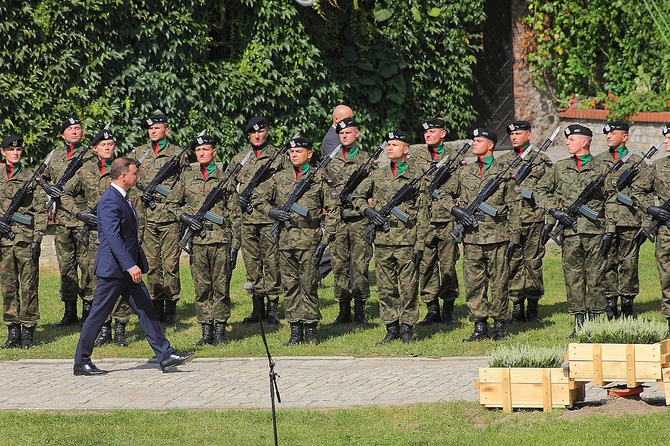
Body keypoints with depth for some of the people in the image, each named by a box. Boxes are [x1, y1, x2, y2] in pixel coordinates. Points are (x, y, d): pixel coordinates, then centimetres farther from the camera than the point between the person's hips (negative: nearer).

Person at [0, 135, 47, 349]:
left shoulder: (31, 176, 4)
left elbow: (40, 211, 2)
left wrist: (37, 239, -6)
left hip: (26, 237, -2)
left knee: (29, 285, -3)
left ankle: (28, 332, 1)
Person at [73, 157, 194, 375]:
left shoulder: (123, 198, 14)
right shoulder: (110, 201, -18)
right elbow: (113, 238, -27)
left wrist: (136, 263, 24)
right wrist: (130, 266, -32)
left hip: (127, 269, 10)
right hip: (112, 269, -10)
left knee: (146, 310, 5)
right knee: (98, 314, -1)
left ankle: (165, 356, 5)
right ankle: (81, 363, 8)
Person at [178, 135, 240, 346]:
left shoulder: (225, 178, 4)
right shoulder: (187, 176, 10)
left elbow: (234, 214, 4)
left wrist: (235, 244, 0)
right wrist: (184, 216, -5)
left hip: (221, 239, -2)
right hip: (197, 239, 2)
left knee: (221, 286, 0)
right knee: (201, 287, 4)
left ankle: (220, 330, 7)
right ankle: (206, 330, 9)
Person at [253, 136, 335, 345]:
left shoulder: (319, 179, 3)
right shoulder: (279, 178, 10)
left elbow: (331, 210, 3)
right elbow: (258, 197, 16)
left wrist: (325, 239, -4)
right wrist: (271, 211, -3)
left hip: (310, 239, -3)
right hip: (286, 239, 3)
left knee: (309, 284, -2)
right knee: (290, 285, 4)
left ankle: (311, 330, 5)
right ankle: (295, 331, 9)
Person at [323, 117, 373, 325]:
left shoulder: (366, 160, 5)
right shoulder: (331, 161, 14)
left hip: (359, 220, -3)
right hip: (337, 220, 3)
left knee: (360, 264, -3)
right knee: (339, 264, 2)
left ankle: (360, 309, 3)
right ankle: (344, 309, 8)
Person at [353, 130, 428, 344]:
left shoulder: (416, 177, 1)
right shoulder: (377, 176, 11)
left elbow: (422, 214, -1)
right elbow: (357, 197, 22)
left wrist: (420, 244, -7)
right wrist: (368, 210, 0)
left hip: (407, 239, -3)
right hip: (383, 239, 3)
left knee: (408, 286, -1)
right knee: (386, 287, 6)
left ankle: (406, 328, 7)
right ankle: (391, 328, 13)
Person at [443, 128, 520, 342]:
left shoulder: (504, 171, 3)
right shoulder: (465, 172, 12)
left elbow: (513, 206, 2)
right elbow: (445, 194, 19)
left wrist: (514, 235, -3)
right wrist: (455, 209, -2)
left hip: (497, 235, -3)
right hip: (471, 235, 3)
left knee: (499, 282, 1)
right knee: (473, 283, 3)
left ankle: (499, 325, 10)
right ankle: (479, 326, 9)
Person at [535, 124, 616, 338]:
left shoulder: (601, 169, 4)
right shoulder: (560, 168, 11)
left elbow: (611, 202, 4)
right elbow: (540, 190, 16)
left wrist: (609, 231, -4)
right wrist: (554, 210, 1)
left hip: (595, 230, -2)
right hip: (570, 230, 2)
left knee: (596, 276, 0)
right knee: (572, 276, 2)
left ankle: (595, 322, 7)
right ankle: (579, 323, 8)